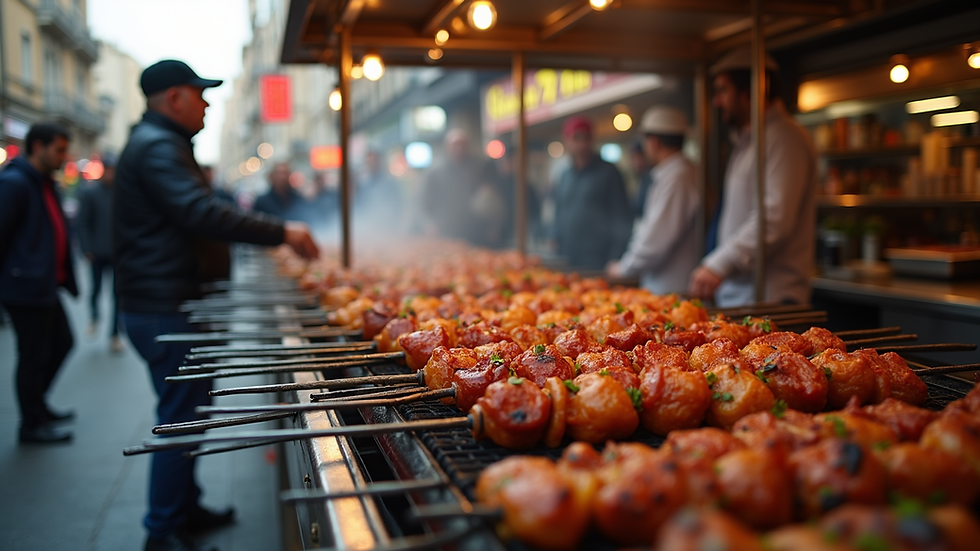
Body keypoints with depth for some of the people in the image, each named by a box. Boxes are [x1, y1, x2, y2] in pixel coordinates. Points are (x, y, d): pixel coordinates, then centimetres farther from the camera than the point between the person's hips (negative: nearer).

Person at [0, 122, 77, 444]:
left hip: (46, 285, 10)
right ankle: (31, 425, 15)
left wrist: (64, 276, 16)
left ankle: (37, 404, 35)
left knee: (62, 343, 18)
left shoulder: (45, 184, 14)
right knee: (33, 356, 1)